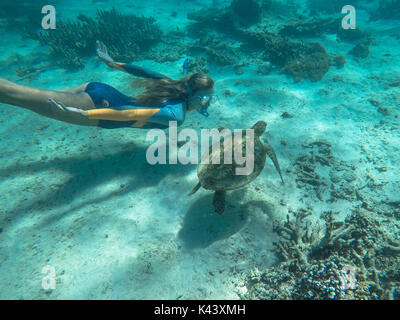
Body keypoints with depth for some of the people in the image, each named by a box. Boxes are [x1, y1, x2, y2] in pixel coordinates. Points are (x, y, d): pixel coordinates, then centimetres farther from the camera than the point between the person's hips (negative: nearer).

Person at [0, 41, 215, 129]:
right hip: (100, 105, -7)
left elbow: (144, 72, 11)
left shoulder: (175, 85, 5)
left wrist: (113, 63, 20)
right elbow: (131, 114, -29)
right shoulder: (176, 115, -20)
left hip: (102, 91, 7)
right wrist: (85, 114, -32)